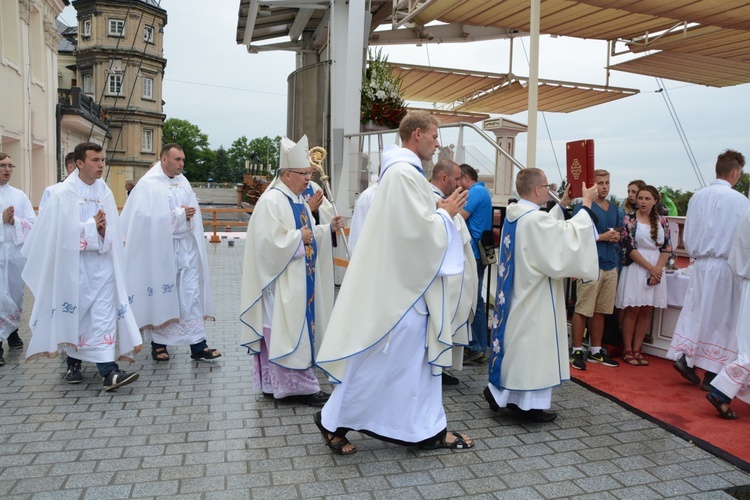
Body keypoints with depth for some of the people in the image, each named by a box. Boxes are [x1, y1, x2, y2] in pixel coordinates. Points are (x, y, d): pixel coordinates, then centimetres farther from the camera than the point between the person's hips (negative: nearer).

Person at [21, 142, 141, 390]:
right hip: (73, 262, -2)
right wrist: (92, 226, -11)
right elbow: (63, 230, -12)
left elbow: (112, 228, 3)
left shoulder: (105, 191, 5)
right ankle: (73, 363, 28)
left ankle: (108, 371, -7)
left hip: (102, 262, 3)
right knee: (74, 313, 9)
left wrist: (103, 231, -17)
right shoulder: (64, 193, -7)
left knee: (105, 313, -4)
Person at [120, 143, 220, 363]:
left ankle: (198, 345, 4)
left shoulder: (183, 182, 10)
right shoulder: (148, 184, -8)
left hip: (186, 248, 5)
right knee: (160, 297, 7)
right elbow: (151, 217, -16)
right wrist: (179, 214, -13)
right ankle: (158, 344, 23)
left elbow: (193, 211, 13)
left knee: (192, 295, 1)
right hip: (160, 249, -5)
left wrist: (187, 215, -6)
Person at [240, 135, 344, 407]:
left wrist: (329, 228, 3)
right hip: (281, 282, -10)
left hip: (299, 280, 10)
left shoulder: (298, 200, 13)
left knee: (297, 330, 13)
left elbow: (308, 235, 18)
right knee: (289, 332, -3)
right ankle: (298, 385, 6)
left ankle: (275, 382, 24)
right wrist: (299, 237, -15)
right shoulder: (271, 201, -16)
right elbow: (270, 242, -23)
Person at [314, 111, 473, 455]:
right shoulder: (403, 172, -18)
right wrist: (445, 213, -7)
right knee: (378, 359, 1)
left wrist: (438, 211, 9)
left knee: (418, 355, 14)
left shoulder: (405, 171, 14)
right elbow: (419, 229, -23)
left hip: (408, 283, 11)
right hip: (398, 284, -11)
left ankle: (428, 429, 25)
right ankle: (333, 421, 17)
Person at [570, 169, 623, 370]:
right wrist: (601, 237, -14)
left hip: (611, 265, 7)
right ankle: (577, 351, 5)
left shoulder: (615, 209, 17)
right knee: (583, 310, -4)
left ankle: (596, 351, 22)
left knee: (600, 311, 12)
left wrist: (616, 236, 4)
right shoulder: (583, 208, -5)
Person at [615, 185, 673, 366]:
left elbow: (667, 248, 5)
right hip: (636, 269, -4)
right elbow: (629, 248, -9)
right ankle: (627, 350, 10)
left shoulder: (662, 221, 7)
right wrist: (650, 268, -13)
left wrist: (658, 269, -9)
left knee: (646, 311, 7)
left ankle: (636, 350, 15)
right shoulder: (629, 219, -3)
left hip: (656, 270, 4)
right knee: (632, 310, 0)